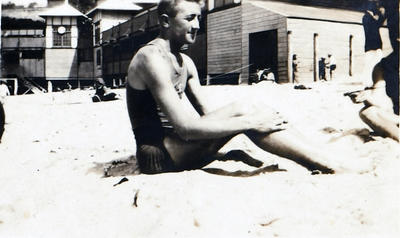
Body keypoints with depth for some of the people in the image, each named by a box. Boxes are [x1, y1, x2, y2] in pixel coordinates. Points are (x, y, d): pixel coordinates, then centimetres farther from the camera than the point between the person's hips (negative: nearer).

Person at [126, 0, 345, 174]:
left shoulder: (185, 62, 15)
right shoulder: (151, 58, -17)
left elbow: (207, 114, 8)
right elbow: (186, 127, -25)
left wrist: (255, 117, -9)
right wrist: (250, 123, -23)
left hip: (177, 146, 8)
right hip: (156, 155, -8)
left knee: (257, 111, -9)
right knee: (240, 111, -25)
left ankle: (326, 161, -9)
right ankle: (333, 169, -22)